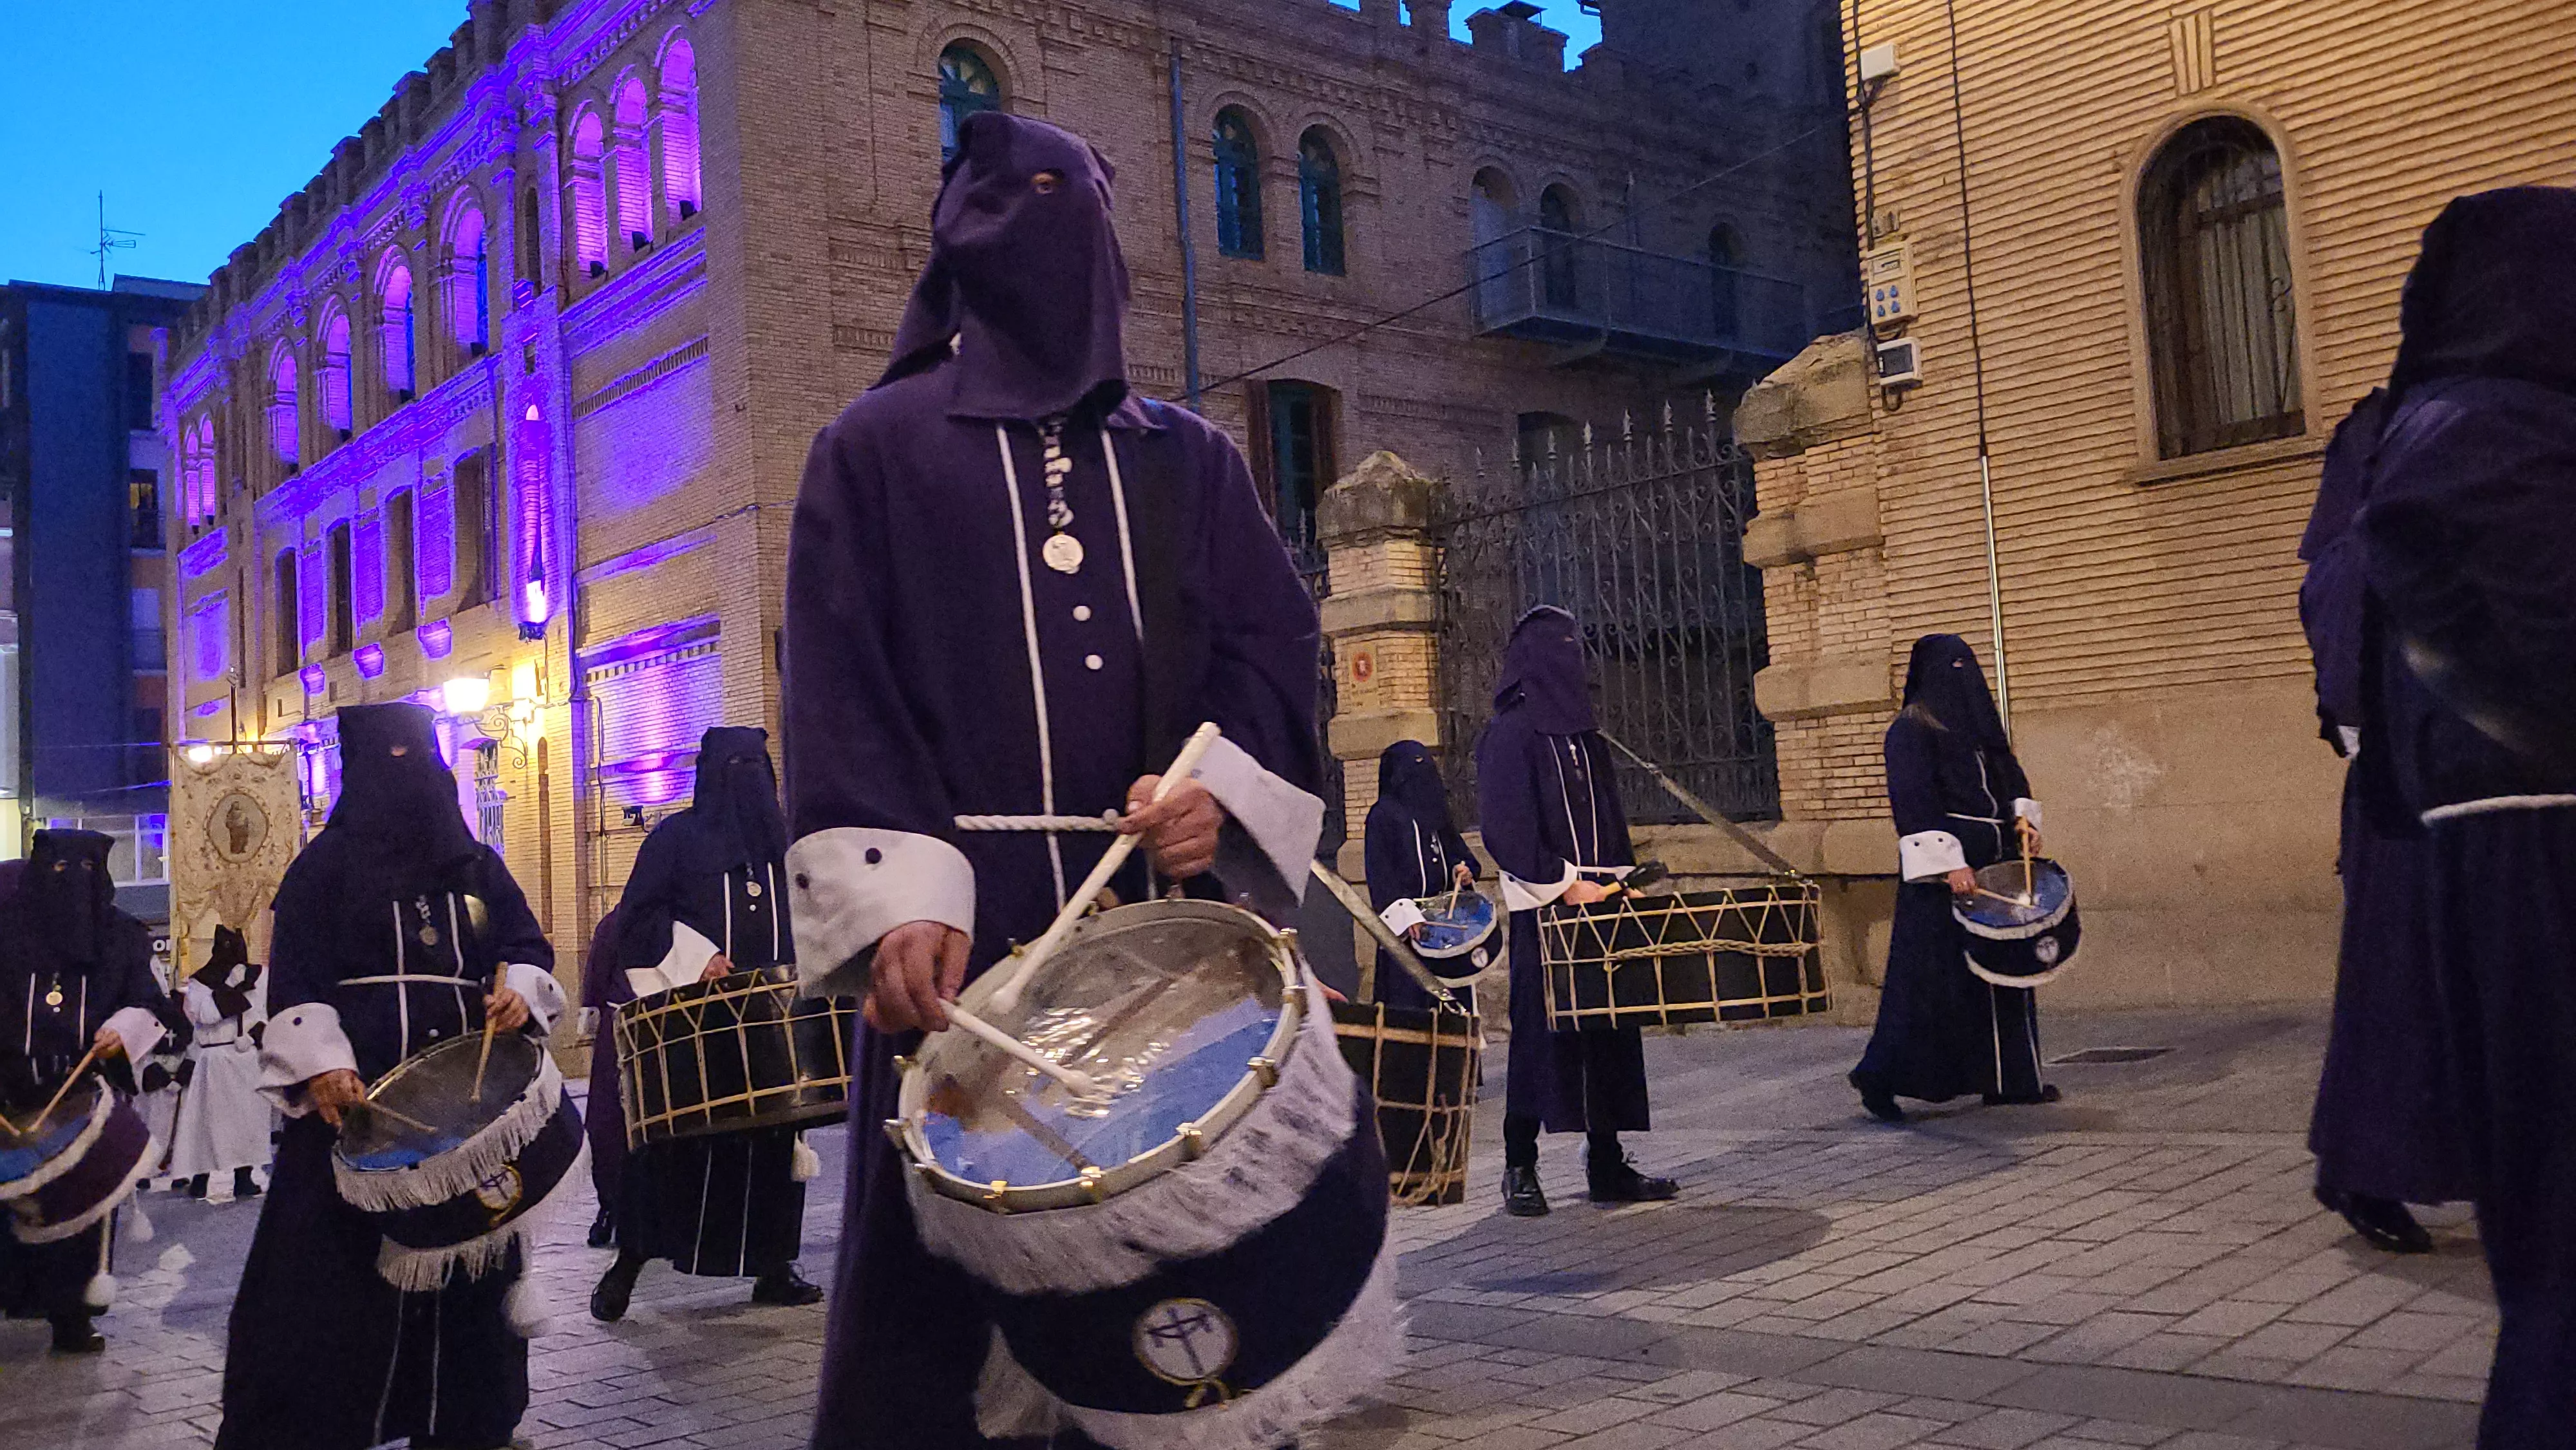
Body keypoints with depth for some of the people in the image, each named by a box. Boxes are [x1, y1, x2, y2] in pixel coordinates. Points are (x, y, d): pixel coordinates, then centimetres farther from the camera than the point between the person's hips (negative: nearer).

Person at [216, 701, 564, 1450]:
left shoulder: (477, 866, 14)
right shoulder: (328, 863, 3)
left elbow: (528, 947, 12)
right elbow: (296, 978, -4)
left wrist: (519, 992, -10)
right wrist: (321, 1064, -18)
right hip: (358, 1092, -4)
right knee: (336, 1261, -6)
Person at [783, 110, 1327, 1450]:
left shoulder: (1189, 459, 19)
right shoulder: (877, 448, 11)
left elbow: (1277, 645, 10)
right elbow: (839, 688, 0)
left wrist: (1222, 787, -12)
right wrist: (900, 896, -16)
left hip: (1164, 900, 3)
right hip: (969, 906, -2)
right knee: (939, 1258, -4)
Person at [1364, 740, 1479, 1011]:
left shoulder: (1435, 811, 18)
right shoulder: (1383, 815, -4)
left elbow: (1458, 850, 26)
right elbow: (1380, 872, -12)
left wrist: (1463, 870, 2)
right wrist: (1404, 914, -23)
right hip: (1406, 927, -7)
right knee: (1410, 997, -8)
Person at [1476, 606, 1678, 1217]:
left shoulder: (1584, 736, 16)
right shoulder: (1510, 734, -6)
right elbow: (1505, 827, -14)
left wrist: (1623, 882, 9)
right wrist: (1563, 884, -16)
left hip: (1598, 902, 7)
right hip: (1542, 910, -7)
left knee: (1609, 1032, 6)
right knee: (1540, 1033, -4)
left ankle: (1607, 1164, 15)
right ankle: (1520, 1168, 6)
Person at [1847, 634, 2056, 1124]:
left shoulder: (1979, 722, 15)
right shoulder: (1911, 729, -10)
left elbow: (2009, 775, 21)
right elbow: (1913, 800, -17)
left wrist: (2022, 814, 1)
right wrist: (1949, 862, -23)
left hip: (1991, 862, 8)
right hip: (1941, 871, -8)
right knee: (1929, 975, -7)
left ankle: (2010, 1079, 15)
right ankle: (1880, 1078, 2)